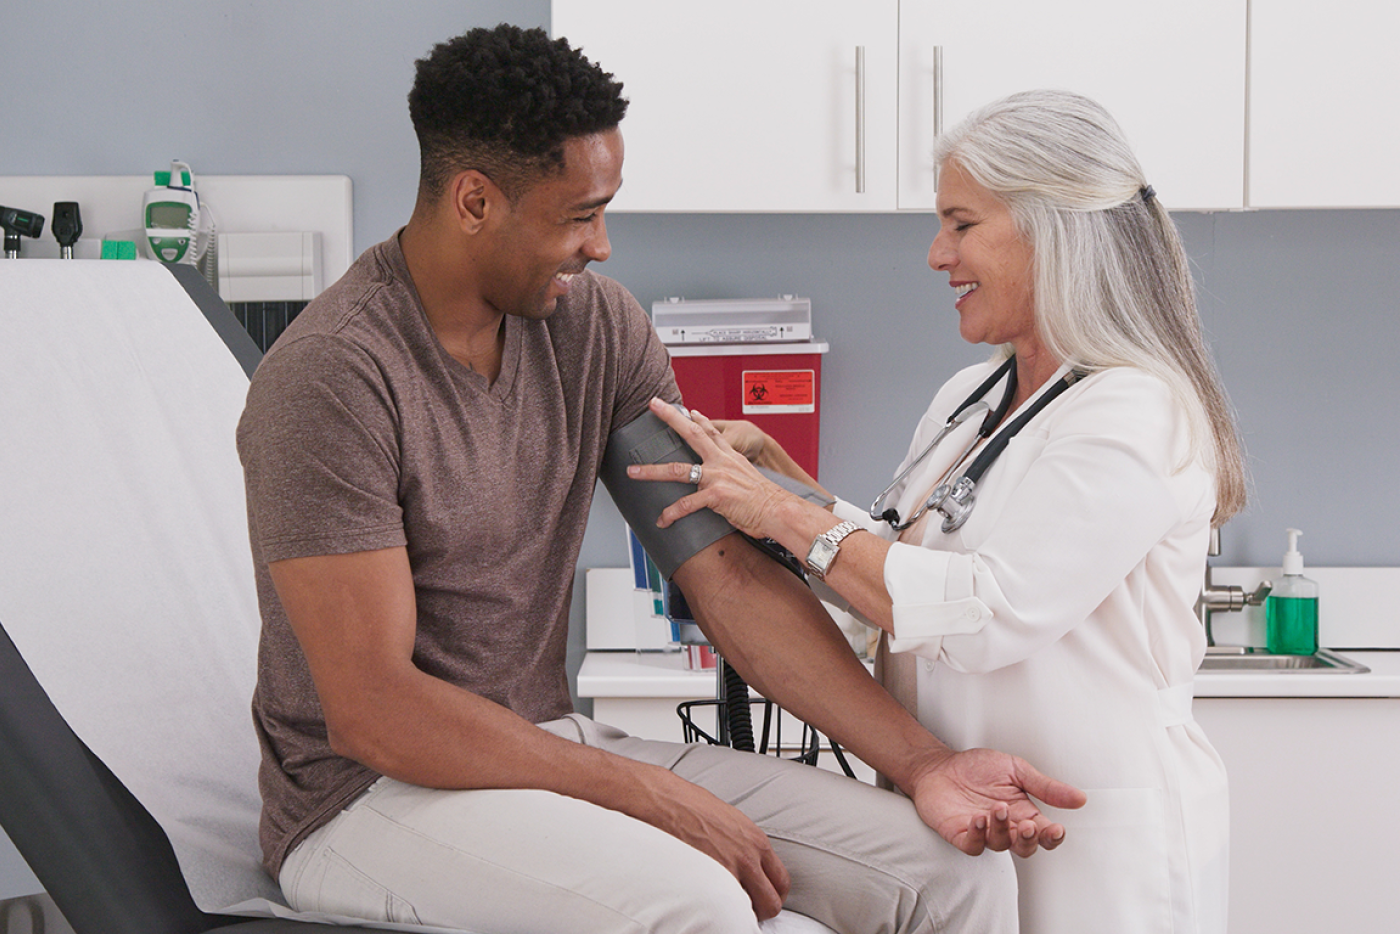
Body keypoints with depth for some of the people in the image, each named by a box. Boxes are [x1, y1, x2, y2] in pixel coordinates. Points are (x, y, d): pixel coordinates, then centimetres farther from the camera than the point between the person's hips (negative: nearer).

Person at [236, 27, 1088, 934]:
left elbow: (727, 569, 0)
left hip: (553, 748, 6)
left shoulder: (598, 325, 2)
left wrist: (921, 761, -9)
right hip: (371, 793, -6)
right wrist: (650, 795, -22)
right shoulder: (333, 376, -19)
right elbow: (370, 711, -21)